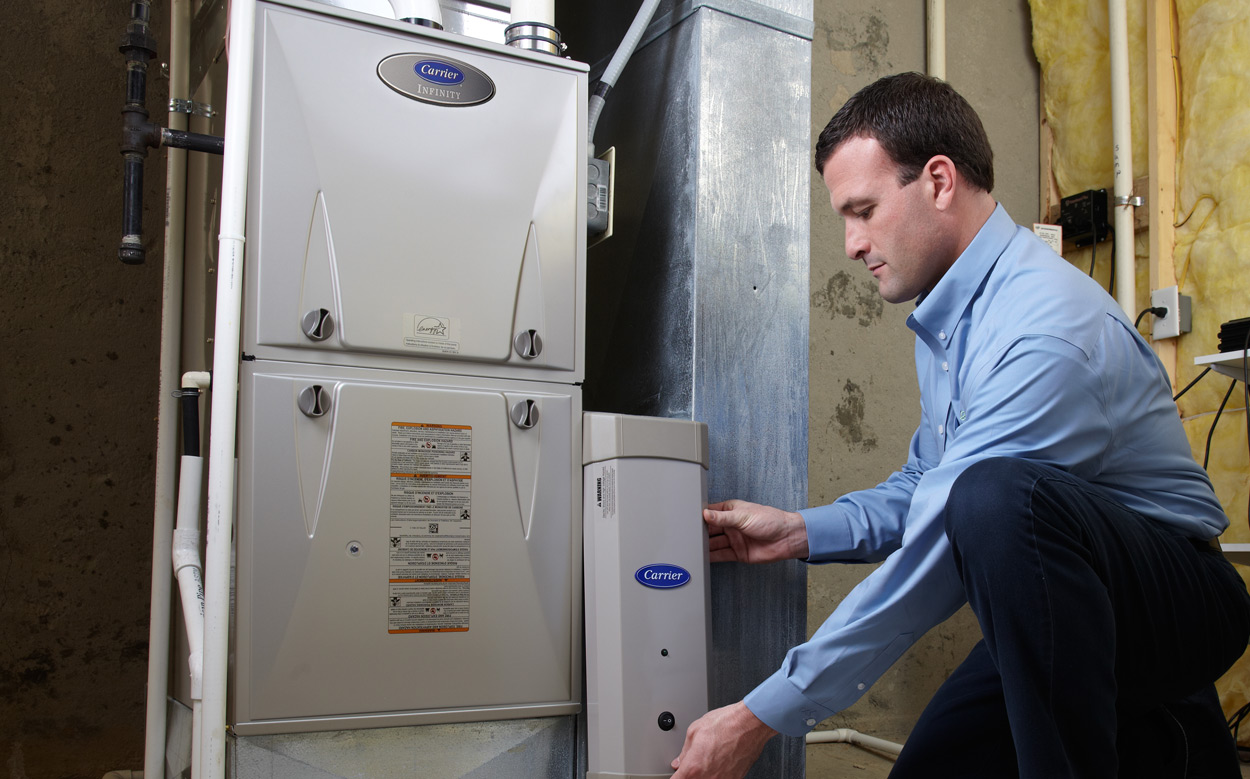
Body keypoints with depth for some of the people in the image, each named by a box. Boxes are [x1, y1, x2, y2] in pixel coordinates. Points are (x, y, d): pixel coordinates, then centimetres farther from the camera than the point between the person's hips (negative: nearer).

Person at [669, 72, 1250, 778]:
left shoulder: (1047, 332, -27)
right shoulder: (945, 317, 6)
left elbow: (937, 556, -29)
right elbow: (927, 485, 17)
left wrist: (761, 718, -24)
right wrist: (803, 531, 0)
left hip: (1176, 600, -9)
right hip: (1061, 609, 9)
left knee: (998, 496, -36)